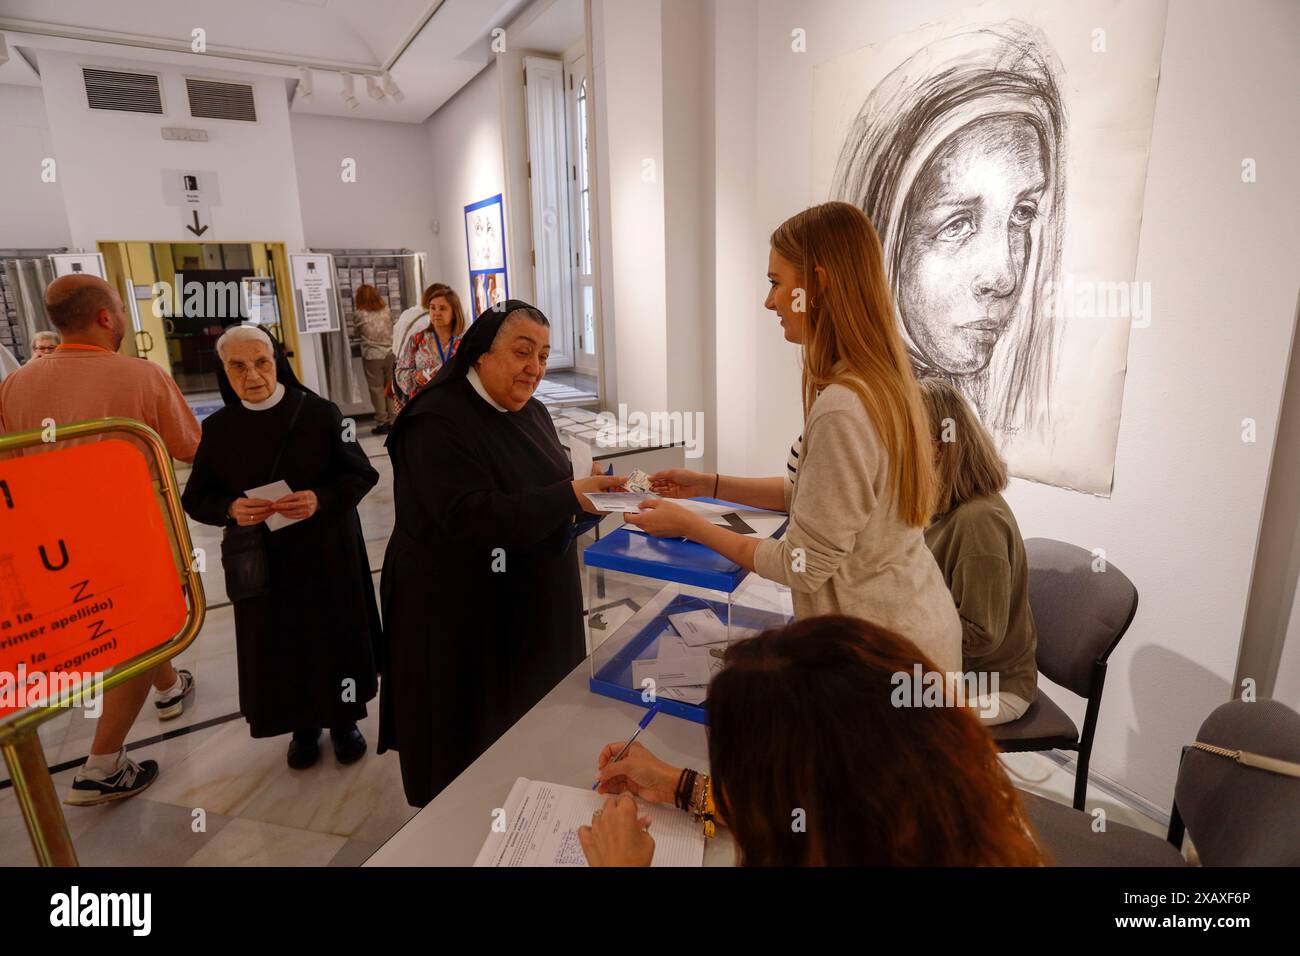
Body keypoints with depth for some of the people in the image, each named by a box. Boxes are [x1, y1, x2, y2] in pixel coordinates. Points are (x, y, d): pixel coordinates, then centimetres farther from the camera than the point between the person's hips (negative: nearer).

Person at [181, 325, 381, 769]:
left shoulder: (320, 412, -8)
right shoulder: (216, 429, -1)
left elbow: (361, 474, -5)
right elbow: (196, 499, 5)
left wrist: (320, 498, -23)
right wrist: (231, 509, -17)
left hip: (326, 554, -2)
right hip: (261, 561, 2)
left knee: (335, 638, 9)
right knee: (279, 648, 10)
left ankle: (343, 720, 32)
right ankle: (303, 726, 34)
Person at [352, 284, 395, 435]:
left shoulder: (361, 314, -10)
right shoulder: (386, 310, 0)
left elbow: (357, 331, 2)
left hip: (372, 356, -4)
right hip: (390, 354, 4)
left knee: (377, 389, 4)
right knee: (390, 388, 10)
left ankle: (382, 423, 7)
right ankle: (392, 421, 15)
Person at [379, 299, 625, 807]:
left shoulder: (530, 412, 7)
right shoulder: (438, 421, -19)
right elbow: (470, 517, -28)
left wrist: (587, 494, -4)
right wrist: (569, 496, -32)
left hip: (532, 606, 8)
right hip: (463, 615, -8)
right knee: (473, 744, 9)